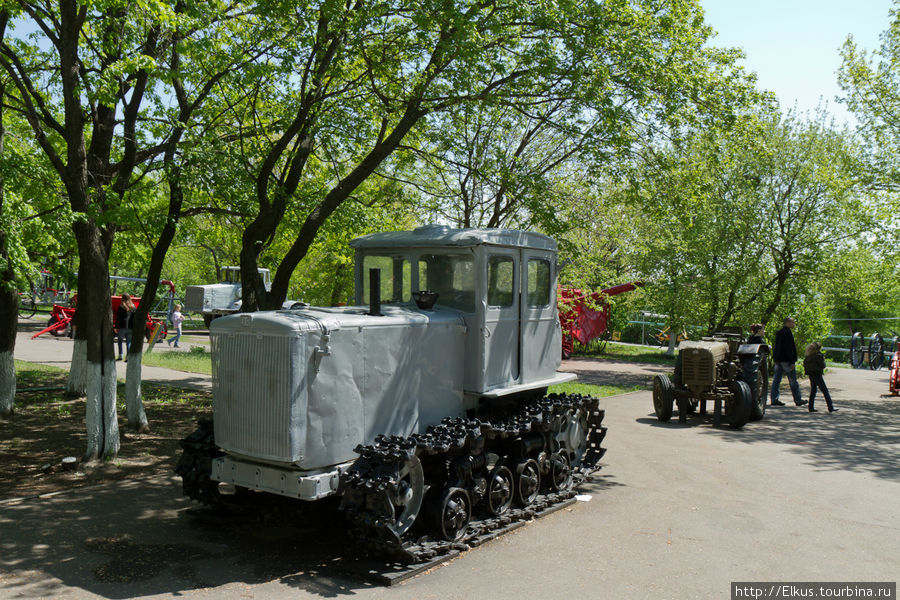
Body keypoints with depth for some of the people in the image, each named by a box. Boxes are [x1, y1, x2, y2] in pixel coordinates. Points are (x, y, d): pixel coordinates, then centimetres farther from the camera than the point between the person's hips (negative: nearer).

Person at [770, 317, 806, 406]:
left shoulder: (778, 333, 14)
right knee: (793, 380, 1)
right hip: (786, 360, -9)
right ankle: (798, 400, 8)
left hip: (778, 359, 9)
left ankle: (774, 399, 5)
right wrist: (792, 362, -17)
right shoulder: (787, 333, -14)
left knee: (776, 379, 6)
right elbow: (789, 348, -18)